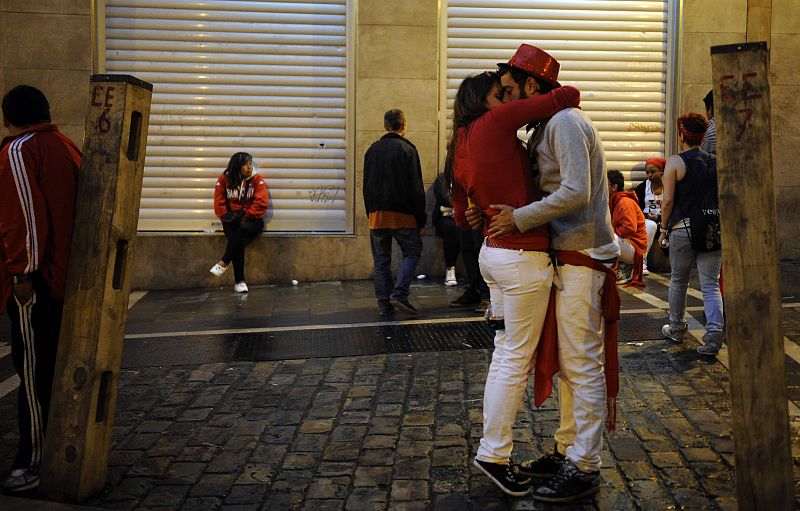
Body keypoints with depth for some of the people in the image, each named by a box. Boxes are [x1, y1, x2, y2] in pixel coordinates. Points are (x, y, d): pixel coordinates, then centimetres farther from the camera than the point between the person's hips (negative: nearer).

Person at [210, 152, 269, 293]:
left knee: (243, 229, -36)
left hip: (252, 220, -1)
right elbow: (219, 204, 2)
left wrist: (245, 216, -14)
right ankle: (239, 281, -29)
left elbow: (261, 203, -10)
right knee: (238, 241, -29)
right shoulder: (224, 179, 2)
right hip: (232, 222, 1)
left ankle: (223, 263, -26)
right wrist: (228, 216, -11)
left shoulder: (257, 179, -1)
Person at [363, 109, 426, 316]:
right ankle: (399, 294, -7)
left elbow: (366, 186, 14)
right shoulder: (407, 150, -6)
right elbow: (416, 188, -8)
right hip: (402, 215, -4)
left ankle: (384, 304, 10)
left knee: (381, 260, 10)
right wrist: (421, 219, -4)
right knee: (412, 252, 9)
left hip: (377, 215, 4)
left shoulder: (372, 150, 10)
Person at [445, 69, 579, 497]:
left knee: (505, 353, 15)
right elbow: (566, 96, -10)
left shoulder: (460, 149, 14)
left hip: (492, 252, 9)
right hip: (523, 257, -9)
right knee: (516, 360, 0)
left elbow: (462, 218, 21)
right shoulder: (496, 121, -9)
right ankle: (493, 454, 9)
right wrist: (564, 101, 11)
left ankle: (493, 449, 22)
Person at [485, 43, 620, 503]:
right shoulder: (546, 128, 17)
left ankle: (584, 469, 3)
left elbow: (575, 192, -24)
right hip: (565, 257, 10)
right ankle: (568, 450, 26)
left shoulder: (566, 122, -14)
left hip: (582, 259, -10)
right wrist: (492, 210, 7)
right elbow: (536, 186, 22)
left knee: (582, 365, -5)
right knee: (567, 363, 15)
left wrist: (521, 218, -19)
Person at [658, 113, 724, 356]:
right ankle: (715, 332, -12)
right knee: (710, 285, 3)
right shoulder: (715, 162, 8)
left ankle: (676, 328, 29)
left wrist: (664, 229, 2)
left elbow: (668, 201, -9)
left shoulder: (675, 162, -5)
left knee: (678, 281, 15)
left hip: (683, 229, -3)